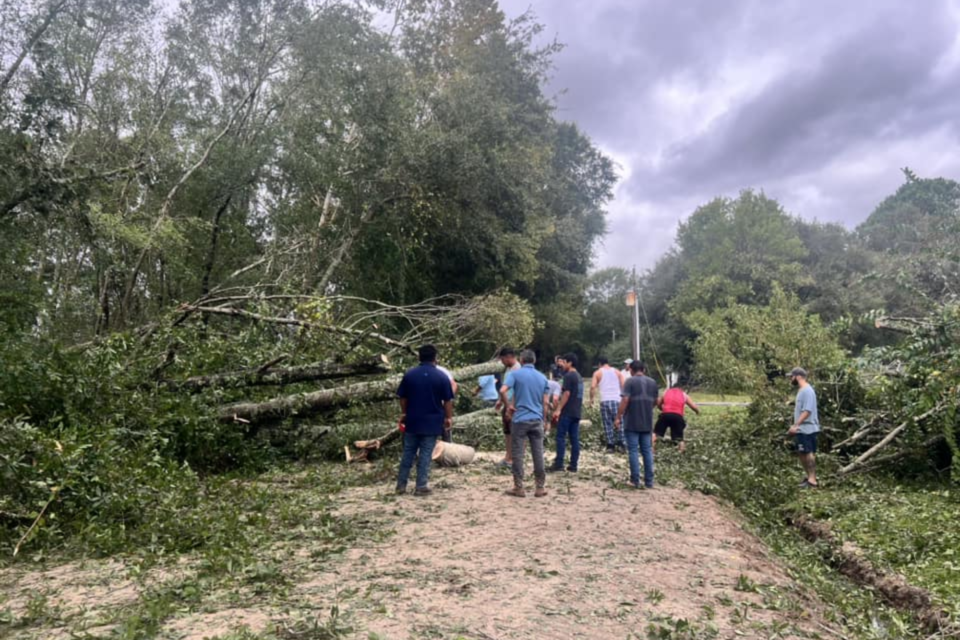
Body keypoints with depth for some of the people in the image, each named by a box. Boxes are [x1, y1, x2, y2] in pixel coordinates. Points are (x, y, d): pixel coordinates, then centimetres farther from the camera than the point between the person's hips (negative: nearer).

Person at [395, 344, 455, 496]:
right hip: (432, 422, -2)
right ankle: (422, 487, 4)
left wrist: (403, 413, 19)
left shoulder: (409, 374, 0)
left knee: (408, 453, 12)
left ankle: (401, 484, 15)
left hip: (412, 420, 3)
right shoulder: (441, 376, -7)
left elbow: (402, 397, 6)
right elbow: (448, 401, -5)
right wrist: (449, 417, 6)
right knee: (425, 454, 3)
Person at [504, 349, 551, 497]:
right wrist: (545, 421, 16)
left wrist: (508, 405, 1)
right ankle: (540, 487, 12)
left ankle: (519, 488, 7)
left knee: (518, 455, 3)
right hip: (537, 420, 3)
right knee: (538, 454, 7)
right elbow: (545, 402, 8)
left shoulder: (516, 374, -3)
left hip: (520, 420, -3)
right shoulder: (542, 377, 9)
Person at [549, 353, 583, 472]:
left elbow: (566, 393, -17)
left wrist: (558, 409, -17)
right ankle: (573, 465, 6)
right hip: (576, 412, 9)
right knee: (574, 438, 6)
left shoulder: (568, 376, -10)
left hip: (567, 412, -8)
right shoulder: (579, 377, 18)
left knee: (561, 437, -5)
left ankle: (559, 464, -5)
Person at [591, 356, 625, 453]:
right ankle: (621, 443, 6)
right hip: (617, 400, 1)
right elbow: (623, 386, 1)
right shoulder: (617, 372, 13)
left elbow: (593, 387, -6)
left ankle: (610, 445, 0)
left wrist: (592, 398, 6)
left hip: (605, 400, -1)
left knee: (607, 423, 3)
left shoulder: (597, 373, 7)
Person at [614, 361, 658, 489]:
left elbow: (625, 400, -16)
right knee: (647, 451, 10)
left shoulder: (630, 381, -8)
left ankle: (635, 481, 3)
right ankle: (649, 481, 11)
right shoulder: (652, 382, 9)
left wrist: (618, 417, -11)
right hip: (647, 423, 5)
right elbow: (655, 401, 18)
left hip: (632, 423, -5)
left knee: (633, 451, 1)